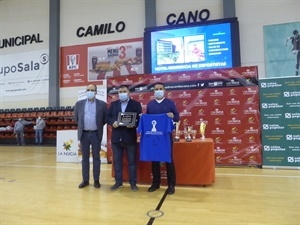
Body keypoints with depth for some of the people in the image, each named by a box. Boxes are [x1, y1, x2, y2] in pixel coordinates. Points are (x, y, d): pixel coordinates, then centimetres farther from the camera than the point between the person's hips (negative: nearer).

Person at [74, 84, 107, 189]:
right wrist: (81, 126, 12)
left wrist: (98, 126, 3)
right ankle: (85, 180, 19)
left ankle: (96, 180, 16)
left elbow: (105, 119, 4)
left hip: (96, 134, -2)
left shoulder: (102, 104, -2)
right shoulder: (79, 104, 5)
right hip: (84, 134, 2)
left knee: (96, 157, 6)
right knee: (85, 158, 9)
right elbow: (76, 118, 14)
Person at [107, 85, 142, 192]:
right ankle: (118, 182, 24)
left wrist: (134, 124, -22)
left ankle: (133, 183, 18)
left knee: (132, 161, 6)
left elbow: (140, 119, -2)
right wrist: (112, 122, -12)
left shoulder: (136, 104, 3)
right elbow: (108, 117, 9)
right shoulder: (113, 104, 12)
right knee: (117, 161, 11)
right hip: (116, 137, 3)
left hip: (130, 137, -3)